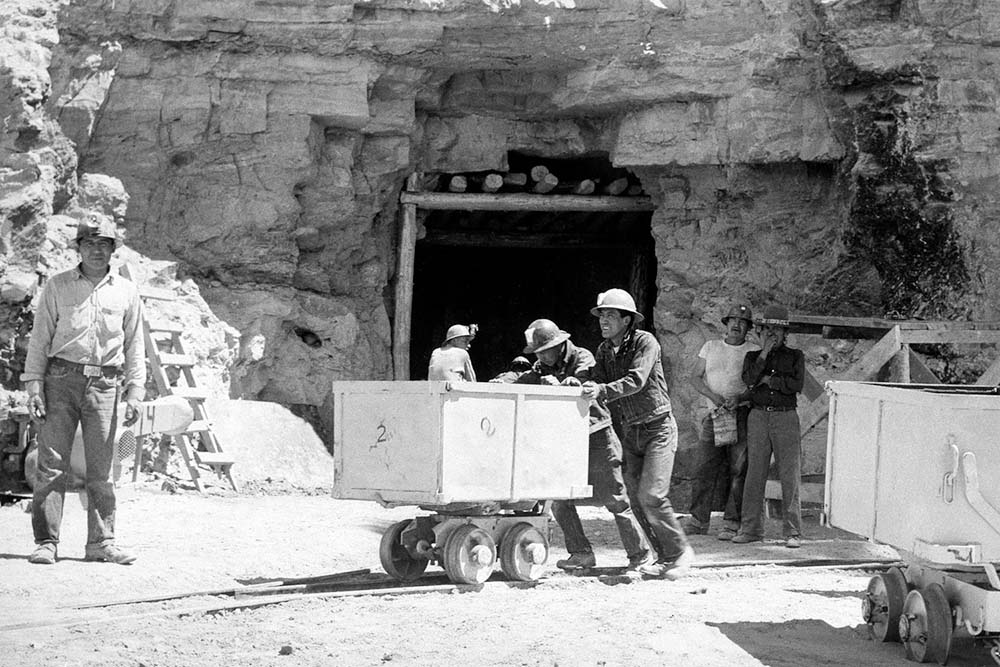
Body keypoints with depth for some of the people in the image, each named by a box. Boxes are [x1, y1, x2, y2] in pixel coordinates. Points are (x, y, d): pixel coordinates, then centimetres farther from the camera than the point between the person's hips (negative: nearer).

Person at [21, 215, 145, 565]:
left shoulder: (126, 292, 11)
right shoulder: (57, 286, 8)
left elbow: (135, 346, 12)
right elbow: (39, 339, 6)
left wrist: (135, 393, 3)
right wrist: (34, 387, -3)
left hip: (104, 385, 1)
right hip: (61, 380, -1)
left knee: (101, 469, 2)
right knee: (52, 465, -5)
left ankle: (101, 542, 7)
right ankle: (46, 542, -2)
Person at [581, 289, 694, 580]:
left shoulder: (645, 342, -12)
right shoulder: (604, 350, 8)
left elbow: (636, 381, -25)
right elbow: (597, 383, 1)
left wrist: (601, 391, -38)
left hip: (657, 428, -7)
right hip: (628, 433, 7)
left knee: (651, 495, -16)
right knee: (636, 498, 3)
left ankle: (680, 551, 0)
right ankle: (665, 556, 15)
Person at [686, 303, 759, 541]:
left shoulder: (755, 351, 6)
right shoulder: (710, 347, 14)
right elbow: (695, 377, 9)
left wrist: (740, 398, -16)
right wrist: (712, 396, -9)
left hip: (741, 414, -2)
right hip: (712, 414, 2)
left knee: (737, 470, -4)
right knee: (705, 468, 0)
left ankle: (732, 523, -1)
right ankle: (698, 519, 6)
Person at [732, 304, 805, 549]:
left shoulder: (795, 356, 9)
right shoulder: (752, 356, 13)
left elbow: (797, 384, -7)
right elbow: (748, 379, -8)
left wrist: (768, 380, -4)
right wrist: (764, 353, -9)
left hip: (786, 418, -2)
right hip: (758, 417, 2)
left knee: (790, 476, -4)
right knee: (754, 474, 1)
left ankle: (793, 532, 0)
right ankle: (751, 529, 6)